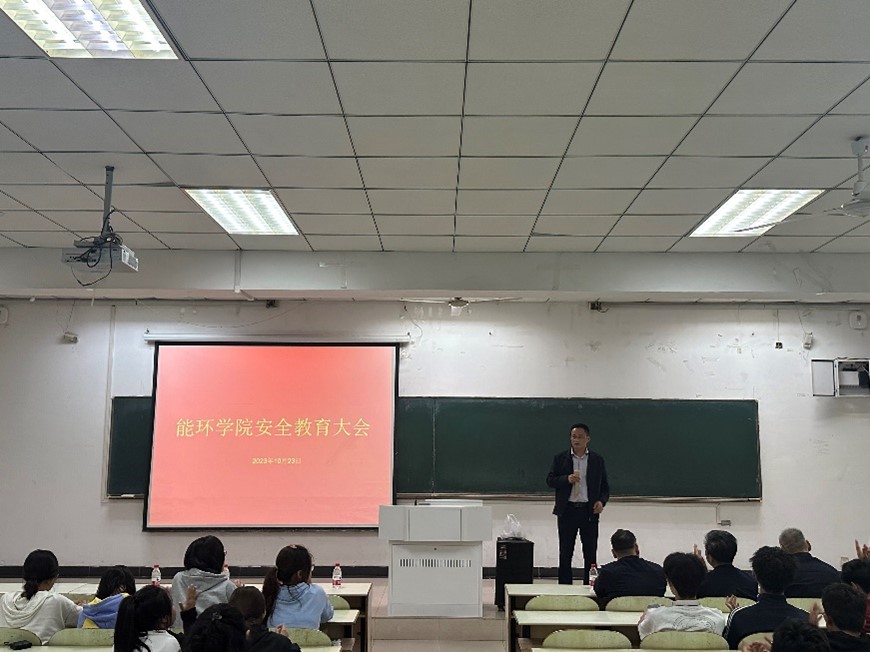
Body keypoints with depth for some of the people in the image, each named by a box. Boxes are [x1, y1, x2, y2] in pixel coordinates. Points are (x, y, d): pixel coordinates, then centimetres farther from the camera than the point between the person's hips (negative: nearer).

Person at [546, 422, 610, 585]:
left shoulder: (597, 460, 7)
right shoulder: (561, 458, 5)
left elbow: (604, 486, 10)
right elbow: (550, 480, 1)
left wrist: (602, 501, -8)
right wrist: (567, 479, -15)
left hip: (589, 511, 0)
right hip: (567, 511, 0)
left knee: (590, 554, 4)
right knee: (565, 554, 5)